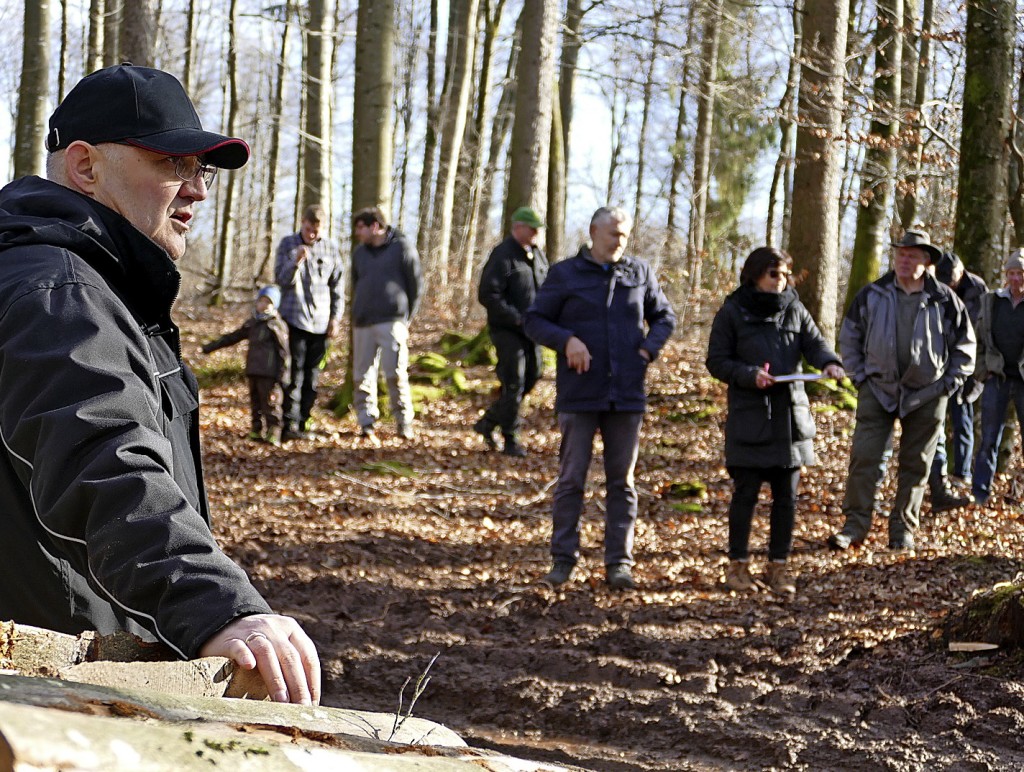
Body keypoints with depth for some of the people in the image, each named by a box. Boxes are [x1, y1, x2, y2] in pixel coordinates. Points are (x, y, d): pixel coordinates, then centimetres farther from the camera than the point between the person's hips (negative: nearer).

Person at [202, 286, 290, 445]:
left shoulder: (277, 324, -5)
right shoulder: (252, 323, 16)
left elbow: (284, 351, -7)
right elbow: (233, 337, 26)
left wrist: (283, 374, -12)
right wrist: (211, 346, 28)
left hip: (268, 373, -7)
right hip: (253, 371, 7)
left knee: (270, 403, -7)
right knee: (255, 402, 10)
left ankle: (273, 434, -6)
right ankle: (257, 430, 16)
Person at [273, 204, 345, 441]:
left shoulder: (331, 248, 6)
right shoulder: (288, 244, 2)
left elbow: (338, 286, 12)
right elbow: (281, 279, -4)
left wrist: (336, 317, 7)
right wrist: (296, 261, -21)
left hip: (321, 321, 3)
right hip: (294, 318, -3)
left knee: (312, 375, 6)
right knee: (294, 373, -9)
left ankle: (303, 422, 12)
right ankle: (289, 424, -10)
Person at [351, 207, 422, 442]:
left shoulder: (402, 247, 1)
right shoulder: (359, 253, 17)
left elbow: (416, 285, 2)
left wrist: (406, 318, -1)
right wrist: (356, 316, 14)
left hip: (392, 322, -5)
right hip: (363, 325, 5)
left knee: (396, 374, -9)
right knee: (362, 376, 1)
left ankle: (404, 424, 0)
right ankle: (366, 424, 6)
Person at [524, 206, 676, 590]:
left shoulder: (640, 273, 7)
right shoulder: (565, 274, 0)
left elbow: (665, 316, 18)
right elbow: (533, 320, 2)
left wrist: (649, 347, -1)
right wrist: (566, 340, -15)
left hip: (627, 396, 2)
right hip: (579, 395, -2)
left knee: (622, 482, 6)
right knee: (571, 479, 2)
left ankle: (619, 562, 12)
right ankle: (563, 559, 9)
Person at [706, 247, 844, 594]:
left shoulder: (794, 310, 11)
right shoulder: (732, 312, -1)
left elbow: (814, 342, 2)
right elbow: (716, 361, -2)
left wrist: (829, 362, -20)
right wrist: (749, 375, -18)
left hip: (790, 415, 4)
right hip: (749, 418, -4)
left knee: (786, 495, 7)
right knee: (746, 493, 1)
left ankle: (778, 565, 16)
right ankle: (738, 563, 14)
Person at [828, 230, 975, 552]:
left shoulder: (944, 300, -1)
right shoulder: (871, 295, 0)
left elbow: (965, 344, 8)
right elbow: (849, 336, 10)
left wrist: (950, 382, 1)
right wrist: (859, 375, 3)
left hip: (926, 395, 0)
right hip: (878, 390, 0)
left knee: (916, 465, 6)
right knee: (864, 458, -8)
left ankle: (903, 528, 17)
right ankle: (855, 524, 0)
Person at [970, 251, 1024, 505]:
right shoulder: (992, 301, 6)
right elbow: (979, 340, 13)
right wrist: (982, 371, 6)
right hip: (997, 379, 2)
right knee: (989, 438, 2)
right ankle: (980, 493, 6)